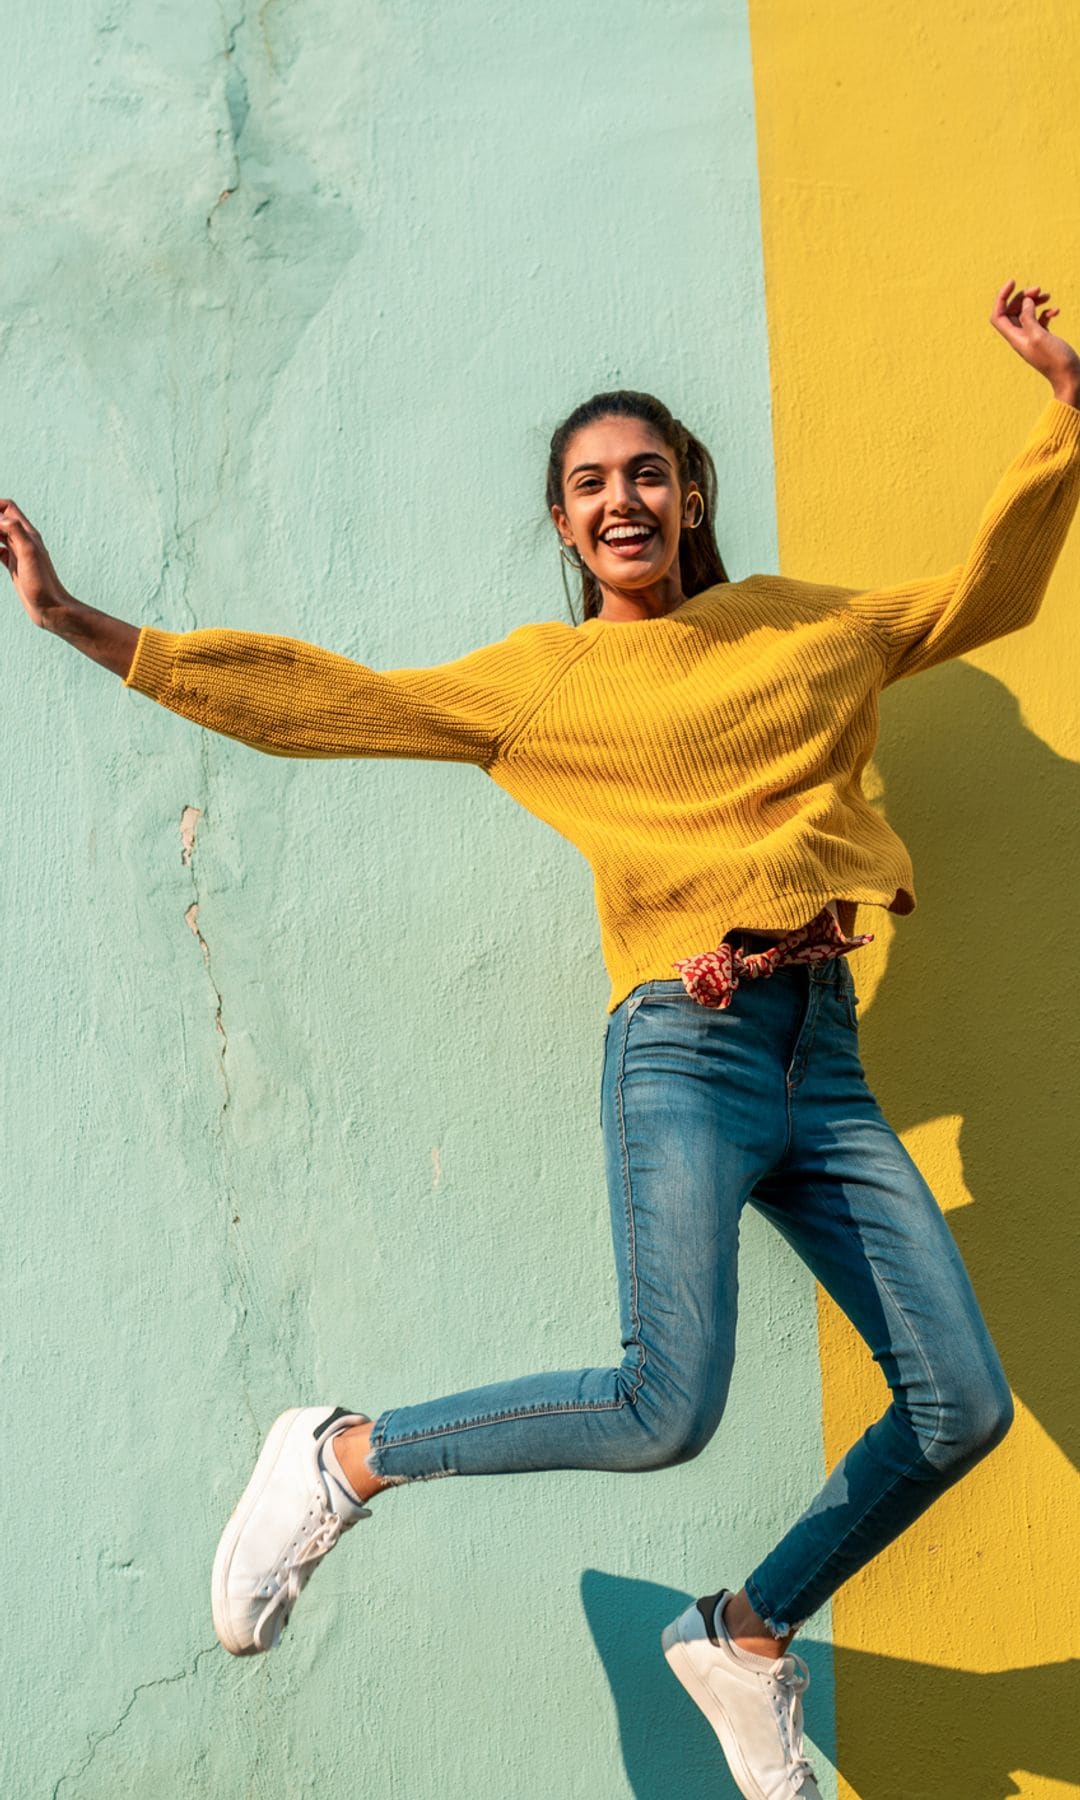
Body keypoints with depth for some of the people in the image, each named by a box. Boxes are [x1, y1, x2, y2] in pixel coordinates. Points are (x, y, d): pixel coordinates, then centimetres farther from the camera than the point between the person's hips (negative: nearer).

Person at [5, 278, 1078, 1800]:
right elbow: (323, 698, 3)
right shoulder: (539, 678, 7)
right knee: (669, 1408, -23)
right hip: (687, 1054, -5)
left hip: (830, 1063, 5)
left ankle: (747, 1639, 22)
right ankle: (340, 1461, 0)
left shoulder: (803, 625, 16)